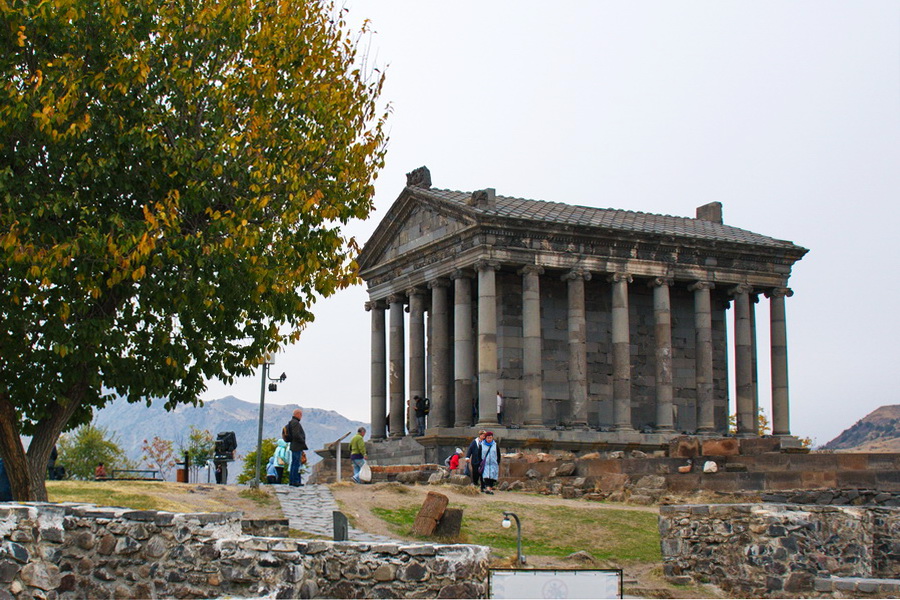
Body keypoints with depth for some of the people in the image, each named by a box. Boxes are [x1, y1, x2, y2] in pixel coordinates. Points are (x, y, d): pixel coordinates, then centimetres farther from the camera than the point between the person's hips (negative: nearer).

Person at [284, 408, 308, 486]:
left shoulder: (292, 422, 17)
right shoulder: (295, 423, -16)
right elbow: (296, 435, -24)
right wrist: (303, 442, -12)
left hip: (294, 447, 10)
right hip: (297, 447, -10)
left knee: (294, 464, 13)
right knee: (297, 464, -8)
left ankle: (291, 480, 17)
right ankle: (295, 481, -8)